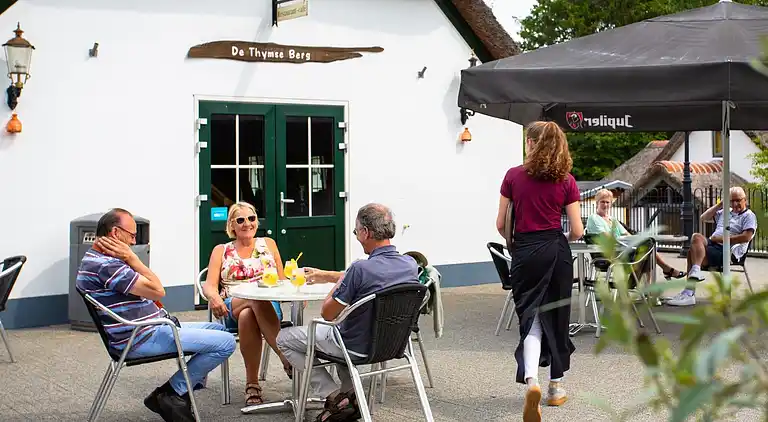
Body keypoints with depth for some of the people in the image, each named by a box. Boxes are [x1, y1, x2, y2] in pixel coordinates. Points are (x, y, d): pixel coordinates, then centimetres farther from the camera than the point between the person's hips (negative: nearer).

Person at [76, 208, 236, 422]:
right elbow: (157, 291, -20)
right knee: (226, 342, -16)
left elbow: (149, 287, 12)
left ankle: (177, 391, 14)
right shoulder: (105, 265, -22)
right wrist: (131, 258, -14)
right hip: (142, 339, -12)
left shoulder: (96, 260, 14)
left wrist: (129, 260, -1)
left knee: (218, 329, 20)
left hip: (150, 328, 12)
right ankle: (172, 394, -1)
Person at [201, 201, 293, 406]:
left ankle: (252, 383, -38)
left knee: (248, 316, -40)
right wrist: (214, 297, -20)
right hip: (232, 309, 0)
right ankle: (288, 359, -38)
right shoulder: (221, 251, 19)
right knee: (257, 303, -39)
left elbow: (282, 281, 17)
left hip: (269, 304, 0)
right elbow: (209, 285, 7)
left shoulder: (268, 244, 21)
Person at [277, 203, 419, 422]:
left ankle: (334, 396, 4)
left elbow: (327, 314, -19)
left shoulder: (361, 269, -31)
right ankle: (351, 393, 23)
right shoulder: (410, 264, -9)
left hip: (358, 347, -7)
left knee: (284, 338, 12)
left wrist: (338, 282, -2)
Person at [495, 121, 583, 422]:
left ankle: (531, 379, -20)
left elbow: (501, 224, 0)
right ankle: (555, 387, 23)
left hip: (525, 253, -1)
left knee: (531, 317, 4)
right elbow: (577, 230, -1)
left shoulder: (514, 176, -2)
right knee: (556, 318, 14)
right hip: (556, 252, 1)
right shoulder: (566, 180, 0)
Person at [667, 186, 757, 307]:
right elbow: (704, 218, 23)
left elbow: (746, 237, -10)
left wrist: (721, 239, -10)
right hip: (712, 244, 7)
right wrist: (720, 204, 16)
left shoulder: (749, 216, 6)